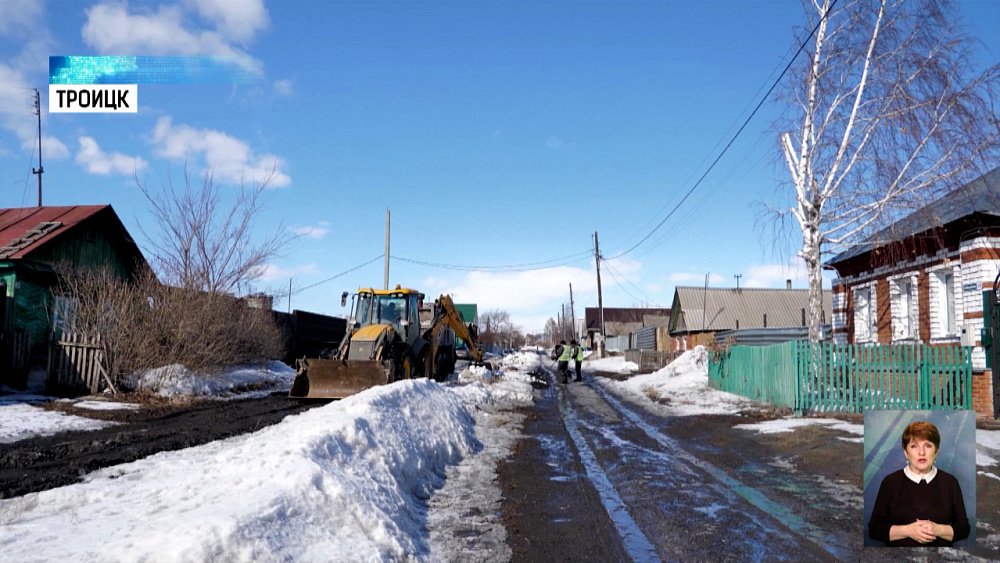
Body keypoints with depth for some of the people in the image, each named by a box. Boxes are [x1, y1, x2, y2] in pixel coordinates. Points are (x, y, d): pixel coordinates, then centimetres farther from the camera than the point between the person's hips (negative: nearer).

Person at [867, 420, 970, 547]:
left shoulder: (950, 482, 7)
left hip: (941, 545, 2)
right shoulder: (890, 482, 1)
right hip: (899, 546, -1)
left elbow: (964, 528, 7)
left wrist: (938, 530, -10)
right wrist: (907, 530, -12)